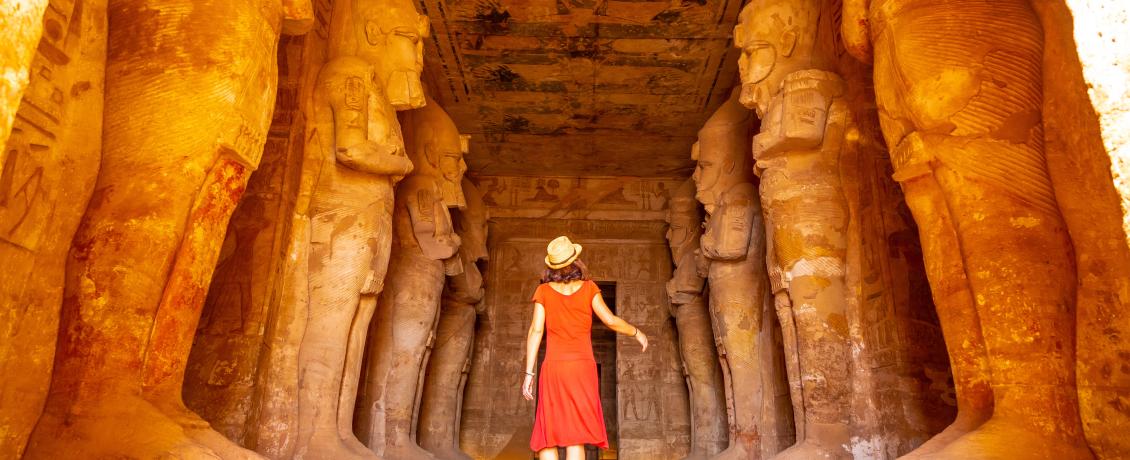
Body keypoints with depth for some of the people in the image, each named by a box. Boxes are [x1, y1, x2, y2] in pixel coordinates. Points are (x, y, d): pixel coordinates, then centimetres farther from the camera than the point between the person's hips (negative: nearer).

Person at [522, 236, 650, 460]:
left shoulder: (544, 291, 4)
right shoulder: (588, 288, 2)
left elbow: (535, 331, -2)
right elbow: (610, 320, -2)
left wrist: (529, 374, -2)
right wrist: (637, 332, 16)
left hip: (553, 367, 1)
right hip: (582, 367, -1)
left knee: (548, 439, 4)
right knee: (575, 437, -3)